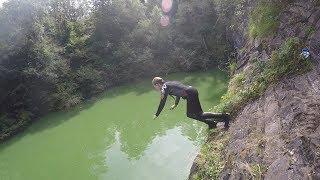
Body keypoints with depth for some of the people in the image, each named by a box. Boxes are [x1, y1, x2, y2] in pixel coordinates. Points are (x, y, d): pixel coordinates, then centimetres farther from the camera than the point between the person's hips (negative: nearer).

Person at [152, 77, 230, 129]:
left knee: (199, 115, -3)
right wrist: (175, 104, 50)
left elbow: (162, 103, -2)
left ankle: (224, 116, -7)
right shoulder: (169, 83, 24)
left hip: (190, 94, -10)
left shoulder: (164, 87, -2)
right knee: (190, 114, 19)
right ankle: (211, 123, 21)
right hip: (192, 90, 10)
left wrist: (156, 115, 9)